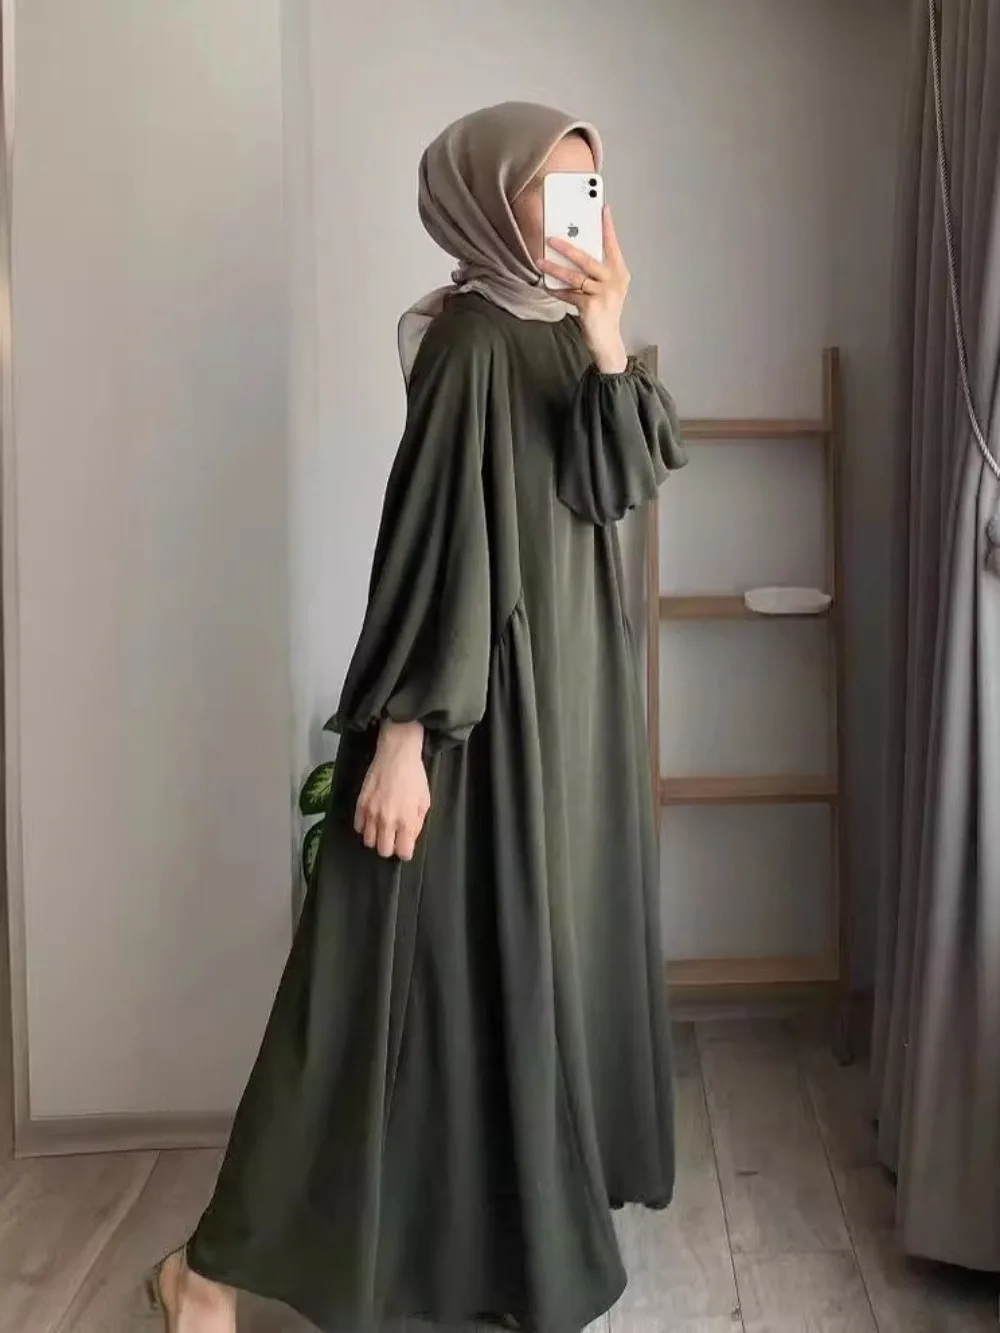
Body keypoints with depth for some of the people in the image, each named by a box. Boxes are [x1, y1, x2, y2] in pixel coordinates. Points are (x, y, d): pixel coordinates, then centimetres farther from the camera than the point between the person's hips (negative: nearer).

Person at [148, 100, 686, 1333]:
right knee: (428, 960, -4)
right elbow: (429, 534, -21)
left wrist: (609, 346, -16)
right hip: (482, 699, -9)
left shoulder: (558, 336, 12)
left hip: (566, 684, 9)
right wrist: (401, 732, -24)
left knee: (537, 943, 16)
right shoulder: (470, 340, -14)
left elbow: (618, 480, -2)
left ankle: (530, 1210, 35)